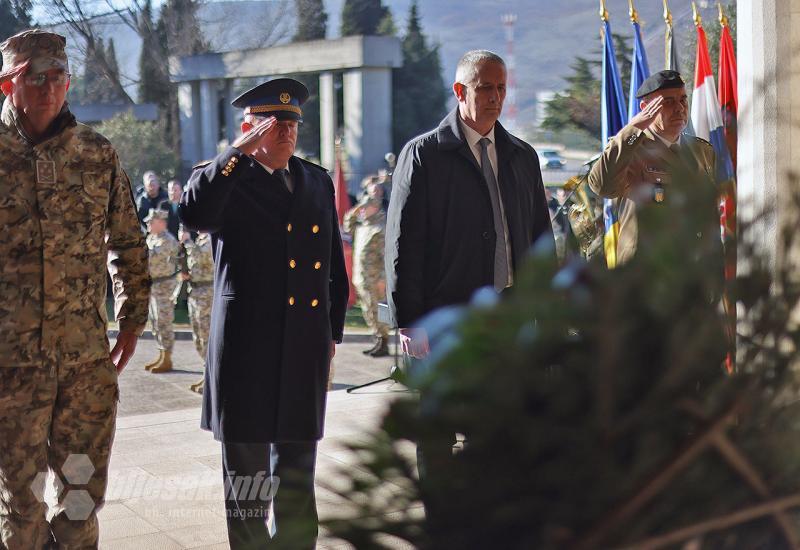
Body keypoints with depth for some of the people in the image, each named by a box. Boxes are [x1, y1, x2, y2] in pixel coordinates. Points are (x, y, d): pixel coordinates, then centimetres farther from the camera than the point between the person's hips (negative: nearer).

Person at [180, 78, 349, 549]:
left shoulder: (318, 182, 13)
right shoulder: (227, 180, -2)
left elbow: (335, 264, 17)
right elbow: (194, 214, -26)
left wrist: (333, 330, 13)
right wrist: (240, 152, -23)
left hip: (306, 346, 4)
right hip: (246, 347, -4)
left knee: (298, 466, 13)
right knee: (246, 465, 5)